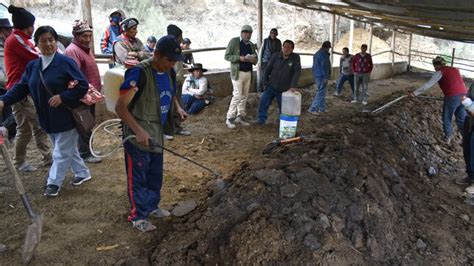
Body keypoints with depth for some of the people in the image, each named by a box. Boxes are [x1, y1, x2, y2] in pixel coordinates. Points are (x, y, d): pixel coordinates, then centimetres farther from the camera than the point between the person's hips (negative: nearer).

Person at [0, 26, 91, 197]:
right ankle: (82, 172, 35)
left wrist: (62, 97, -23)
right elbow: (21, 88, 6)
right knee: (68, 148, 18)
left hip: (67, 117, -7)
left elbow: (83, 85, -17)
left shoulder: (65, 62, -14)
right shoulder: (32, 66, 6)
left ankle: (54, 182, 17)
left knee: (61, 152, 3)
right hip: (48, 118, 7)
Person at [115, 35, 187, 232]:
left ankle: (152, 206, 41)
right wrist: (139, 130, -32)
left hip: (156, 135, 8)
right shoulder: (139, 73, -22)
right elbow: (120, 107, -24)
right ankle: (138, 216, 23)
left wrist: (178, 108, 4)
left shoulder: (168, 73, 3)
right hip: (137, 137, -7)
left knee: (156, 174, 20)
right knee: (138, 177, 6)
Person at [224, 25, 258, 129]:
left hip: (248, 73, 6)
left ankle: (240, 116, 18)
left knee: (244, 96, 8)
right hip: (237, 72, -6)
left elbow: (256, 59, 18)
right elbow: (227, 56, -7)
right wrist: (239, 58, -20)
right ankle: (229, 118, -2)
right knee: (237, 95, -11)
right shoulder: (234, 41, -4)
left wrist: (253, 59, -6)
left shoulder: (251, 45, 13)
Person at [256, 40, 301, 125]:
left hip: (285, 89, -1)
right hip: (271, 86, 2)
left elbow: (297, 71, -15)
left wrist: (293, 86, -26)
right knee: (264, 101, -5)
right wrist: (265, 83, 4)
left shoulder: (295, 58, -7)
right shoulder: (275, 56, -2)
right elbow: (268, 69, 4)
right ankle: (261, 119, 10)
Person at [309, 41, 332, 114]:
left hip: (317, 75, 10)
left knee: (321, 92, 16)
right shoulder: (324, 54, -14)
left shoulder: (316, 53, 16)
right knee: (320, 93, -7)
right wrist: (326, 77, -19)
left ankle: (322, 109, 21)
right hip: (322, 76, -10)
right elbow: (324, 66, -20)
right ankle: (312, 109, -9)